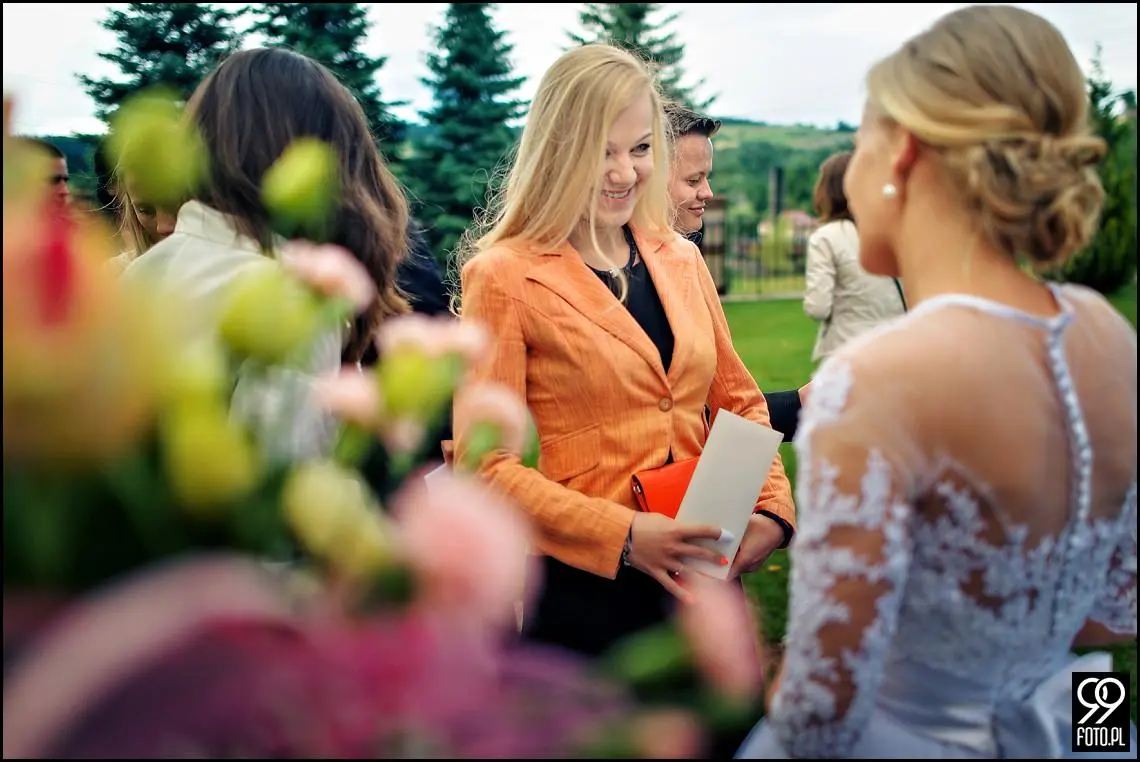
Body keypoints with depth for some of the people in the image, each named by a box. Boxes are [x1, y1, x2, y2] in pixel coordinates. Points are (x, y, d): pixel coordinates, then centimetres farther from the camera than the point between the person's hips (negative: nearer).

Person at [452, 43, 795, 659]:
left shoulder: (681, 259, 6)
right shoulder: (504, 276, -11)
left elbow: (739, 402, 12)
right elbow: (485, 463, -14)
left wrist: (771, 509, -4)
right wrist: (625, 536, -21)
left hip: (705, 576, 6)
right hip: (586, 586, -5)